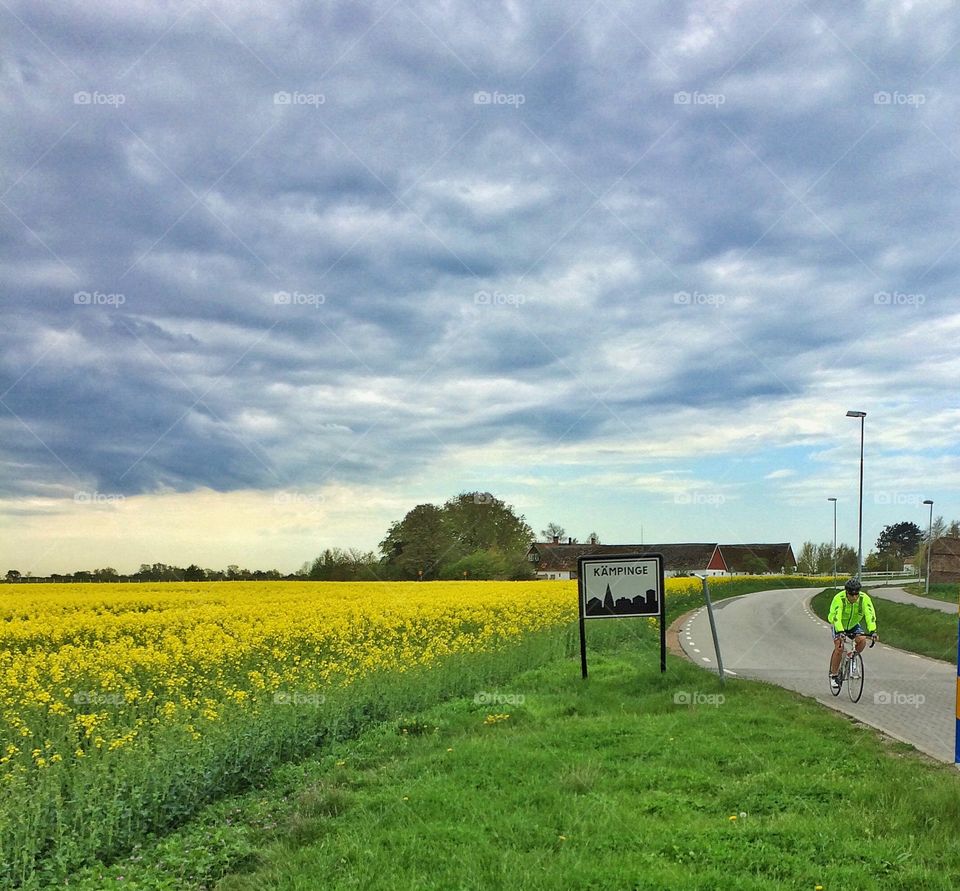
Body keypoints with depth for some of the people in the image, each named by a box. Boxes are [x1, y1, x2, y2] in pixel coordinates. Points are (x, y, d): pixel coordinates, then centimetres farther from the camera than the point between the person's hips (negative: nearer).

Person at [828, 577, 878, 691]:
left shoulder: (864, 598, -25)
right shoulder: (839, 598, -32)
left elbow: (870, 614, -33)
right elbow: (836, 616, -41)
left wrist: (872, 631, -48)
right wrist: (840, 632, -55)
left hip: (854, 625, 3)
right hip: (839, 626, -3)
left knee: (862, 640, -24)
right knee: (839, 647, -21)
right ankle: (833, 675, -5)